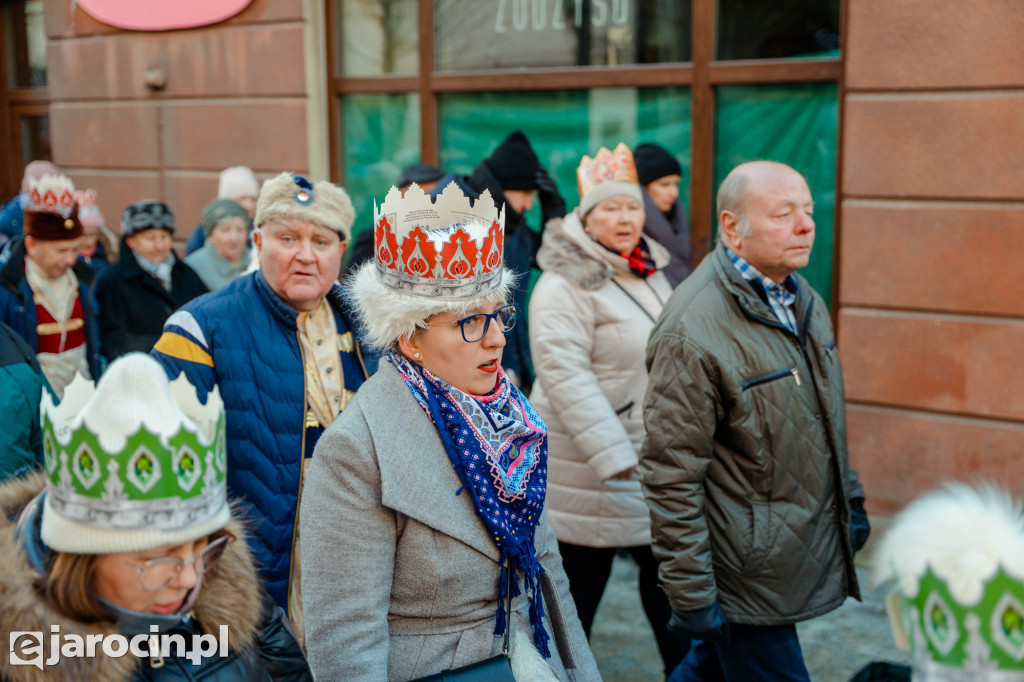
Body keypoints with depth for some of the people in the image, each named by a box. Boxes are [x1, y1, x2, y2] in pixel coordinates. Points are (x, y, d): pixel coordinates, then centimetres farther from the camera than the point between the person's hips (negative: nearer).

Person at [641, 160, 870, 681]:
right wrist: (690, 593, -20)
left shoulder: (805, 302, 7)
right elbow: (672, 475, -22)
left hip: (809, 553, 8)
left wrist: (851, 501, 22)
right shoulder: (693, 331, -23)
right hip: (748, 575, -8)